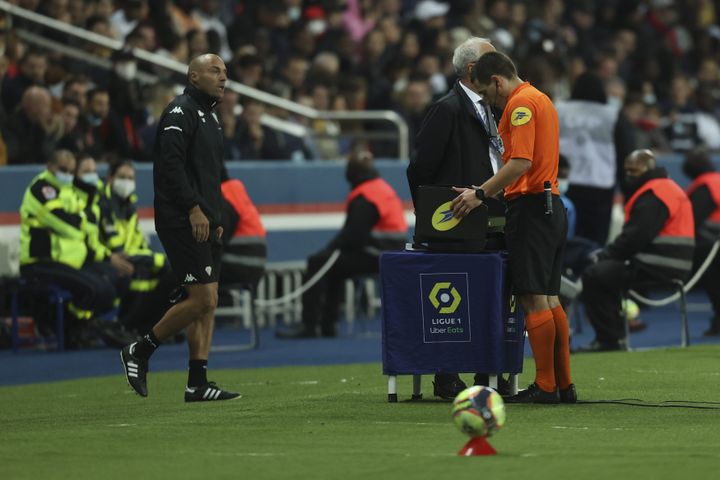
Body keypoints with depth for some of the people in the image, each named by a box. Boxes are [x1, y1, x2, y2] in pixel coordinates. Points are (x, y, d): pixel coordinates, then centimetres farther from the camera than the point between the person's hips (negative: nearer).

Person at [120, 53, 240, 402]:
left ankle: (197, 385, 5)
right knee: (202, 300, -13)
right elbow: (171, 164, -19)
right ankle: (139, 352, 1)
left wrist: (216, 218, 19)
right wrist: (194, 209, -23)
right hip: (182, 222, -10)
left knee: (207, 303, 5)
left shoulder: (208, 117, 22)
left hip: (204, 222, 10)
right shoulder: (181, 112, -9)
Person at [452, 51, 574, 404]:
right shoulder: (540, 99, 21)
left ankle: (545, 387, -9)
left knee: (533, 299, -8)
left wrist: (481, 194, -17)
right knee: (549, 299, 10)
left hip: (530, 208, -10)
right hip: (551, 207, 10)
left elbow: (521, 162, -21)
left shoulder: (521, 103, -10)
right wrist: (486, 192, 18)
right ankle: (563, 384, 10)